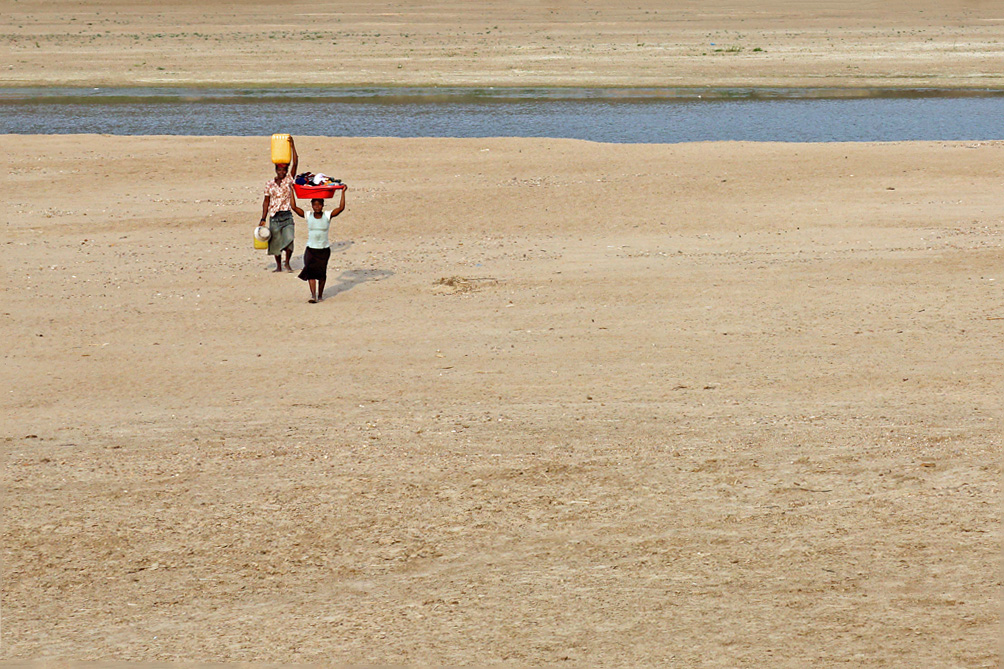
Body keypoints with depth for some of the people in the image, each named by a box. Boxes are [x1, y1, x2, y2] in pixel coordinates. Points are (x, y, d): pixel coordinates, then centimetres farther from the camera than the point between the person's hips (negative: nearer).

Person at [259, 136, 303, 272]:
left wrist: (292, 146, -14)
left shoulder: (288, 180, 3)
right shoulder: (269, 183, 5)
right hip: (274, 216, 1)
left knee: (289, 239, -16)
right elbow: (266, 201, 9)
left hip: (287, 215, -1)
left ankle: (287, 263, 6)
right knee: (275, 242, 4)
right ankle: (278, 265, 20)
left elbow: (295, 164, -8)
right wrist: (263, 218, 4)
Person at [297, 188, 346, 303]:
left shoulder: (327, 216, -5)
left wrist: (343, 192, -15)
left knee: (321, 273, 6)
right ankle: (313, 295, -14)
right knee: (310, 271, -12)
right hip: (311, 249, 0)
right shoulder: (308, 216, -2)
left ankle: (320, 294, 24)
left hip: (324, 249, 0)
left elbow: (341, 208, -13)